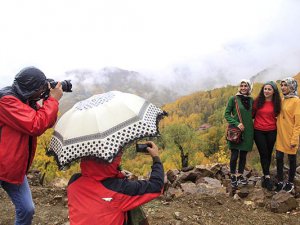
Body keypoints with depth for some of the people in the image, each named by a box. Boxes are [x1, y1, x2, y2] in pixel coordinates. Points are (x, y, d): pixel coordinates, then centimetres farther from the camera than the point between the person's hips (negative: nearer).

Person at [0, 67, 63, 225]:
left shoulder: (27, 100, 8)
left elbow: (47, 122, 12)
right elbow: (36, 125, -27)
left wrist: (51, 100, -3)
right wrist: (53, 100, -18)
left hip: (15, 168, 8)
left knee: (27, 210, 7)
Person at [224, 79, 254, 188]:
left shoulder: (251, 100, 7)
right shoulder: (233, 99, -6)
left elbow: (252, 114, 18)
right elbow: (226, 114, -6)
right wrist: (236, 123, -17)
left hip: (247, 131, 4)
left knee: (243, 154, 11)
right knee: (235, 155, -2)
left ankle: (240, 175, 27)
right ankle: (233, 176, 16)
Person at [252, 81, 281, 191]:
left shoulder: (276, 103, 0)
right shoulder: (257, 101, -4)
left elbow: (277, 116, 11)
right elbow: (252, 114, 3)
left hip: (271, 131, 2)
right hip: (259, 131, -2)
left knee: (269, 154, 8)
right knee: (264, 154, -3)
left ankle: (265, 175, 22)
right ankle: (267, 177, 2)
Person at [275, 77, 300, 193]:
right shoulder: (282, 101, 8)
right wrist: (278, 130, 9)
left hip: (290, 136, -6)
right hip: (280, 135, 6)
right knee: (279, 158, 8)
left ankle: (290, 182, 24)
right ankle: (280, 181, 22)